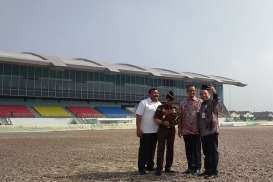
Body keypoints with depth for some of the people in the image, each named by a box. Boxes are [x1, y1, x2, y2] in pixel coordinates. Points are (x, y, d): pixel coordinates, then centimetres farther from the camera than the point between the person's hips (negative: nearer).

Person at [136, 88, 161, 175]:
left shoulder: (159, 104, 11)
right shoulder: (143, 103, -6)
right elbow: (138, 116, -11)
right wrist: (138, 129, -17)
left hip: (155, 131, 6)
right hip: (145, 131, -6)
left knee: (152, 149, 13)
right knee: (144, 150, 0)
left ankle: (150, 166, 24)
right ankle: (141, 168, 8)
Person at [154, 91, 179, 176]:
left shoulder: (175, 108, 11)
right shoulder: (160, 107, -1)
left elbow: (177, 119, 17)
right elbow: (156, 119, -4)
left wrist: (175, 122, -6)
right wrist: (163, 122, -20)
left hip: (172, 130, 5)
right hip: (162, 130, -4)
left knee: (170, 149, 9)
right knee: (161, 149, -6)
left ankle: (168, 167, 19)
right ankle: (159, 168, -3)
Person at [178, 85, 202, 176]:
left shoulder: (200, 102, 2)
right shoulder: (183, 103, 11)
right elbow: (181, 117, 12)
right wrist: (179, 128, 7)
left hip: (196, 130, -3)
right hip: (186, 130, 3)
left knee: (196, 150, 0)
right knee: (188, 150, 9)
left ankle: (197, 168, 8)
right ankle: (190, 167, 20)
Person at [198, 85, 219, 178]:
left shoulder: (213, 102, -1)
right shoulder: (202, 104, 18)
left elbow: (215, 95, -26)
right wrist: (200, 130, 20)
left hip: (212, 131, -7)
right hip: (203, 132, 7)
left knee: (213, 152, -4)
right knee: (206, 152, 13)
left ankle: (214, 171, 0)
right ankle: (208, 170, 22)